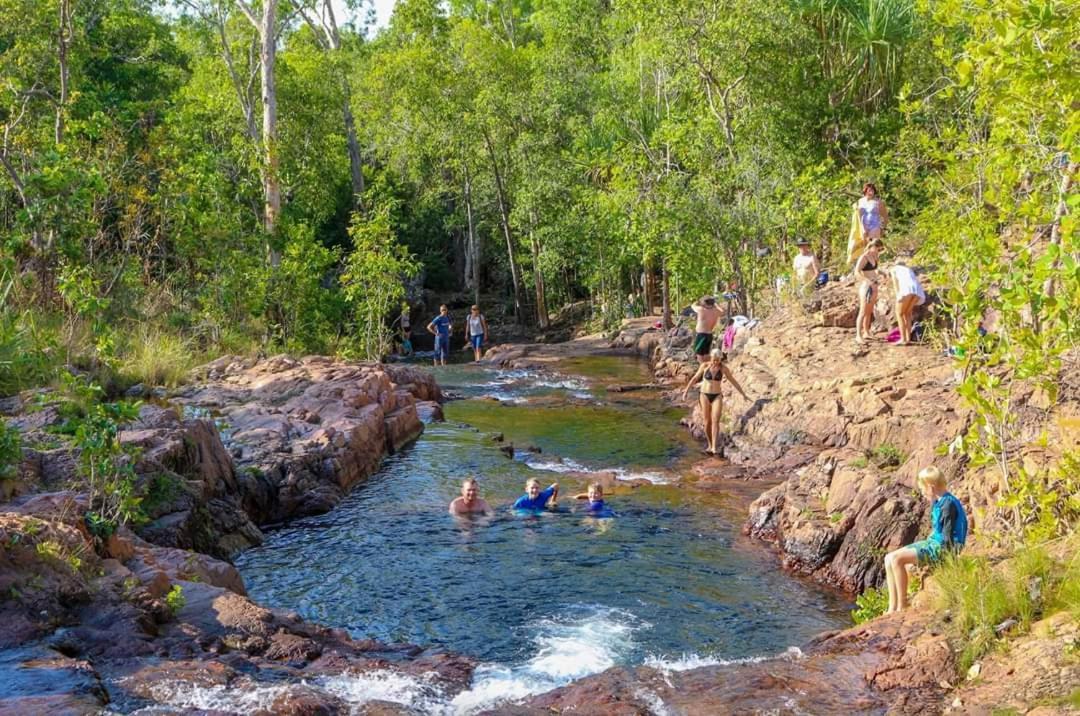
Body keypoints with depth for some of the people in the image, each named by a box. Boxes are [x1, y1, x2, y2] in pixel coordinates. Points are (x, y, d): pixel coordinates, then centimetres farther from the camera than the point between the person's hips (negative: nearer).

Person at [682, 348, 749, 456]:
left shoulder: (724, 368, -2)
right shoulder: (705, 366, -3)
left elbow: (733, 381, 7)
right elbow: (694, 378, 6)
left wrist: (743, 394, 11)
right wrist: (686, 391, 7)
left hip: (717, 397, 0)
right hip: (705, 396, 0)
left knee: (715, 421, -16)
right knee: (707, 422, 2)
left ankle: (714, 448, -21)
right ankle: (709, 445, 20)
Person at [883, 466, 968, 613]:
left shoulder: (948, 504, -17)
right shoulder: (938, 503, 12)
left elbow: (948, 535, -19)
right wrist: (922, 546, 18)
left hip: (942, 548, -10)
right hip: (933, 542, 10)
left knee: (897, 559, -22)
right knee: (889, 558, 1)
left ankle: (902, 605, -13)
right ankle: (892, 608, -2)